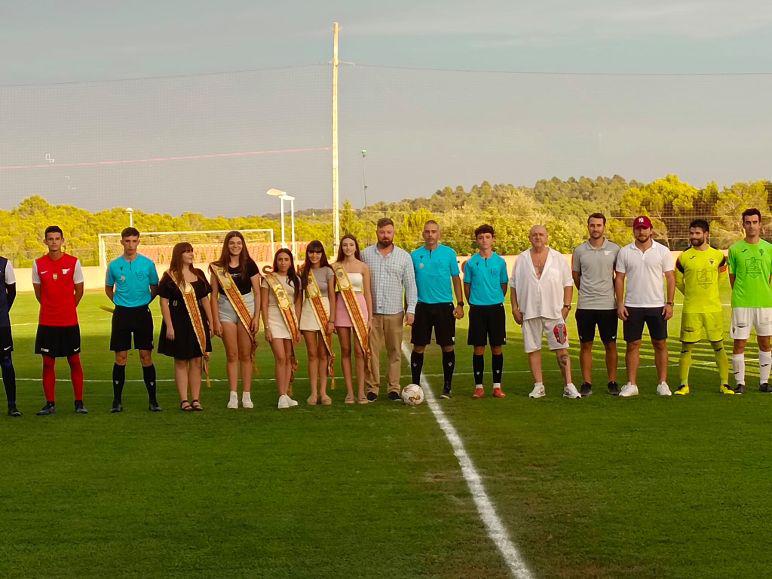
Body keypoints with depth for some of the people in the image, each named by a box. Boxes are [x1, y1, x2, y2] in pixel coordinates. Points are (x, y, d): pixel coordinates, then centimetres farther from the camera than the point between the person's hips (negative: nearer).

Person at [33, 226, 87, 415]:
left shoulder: (73, 262, -3)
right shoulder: (38, 264, 1)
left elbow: (79, 291, 7)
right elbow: (38, 293, 12)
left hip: (69, 321, -1)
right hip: (46, 322, 1)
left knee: (75, 362, 3)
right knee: (48, 363, 4)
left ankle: (79, 403, 10)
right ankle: (50, 404, 11)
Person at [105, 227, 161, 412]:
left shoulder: (147, 263, 1)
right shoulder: (114, 265, 3)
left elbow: (155, 287, 13)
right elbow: (108, 288, 18)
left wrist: (144, 302, 6)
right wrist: (120, 303, 9)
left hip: (142, 313, 0)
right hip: (121, 314, 1)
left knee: (146, 356, 0)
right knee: (120, 358, 2)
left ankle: (152, 399, 6)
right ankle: (117, 400, 8)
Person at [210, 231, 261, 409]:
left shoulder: (249, 265, 2)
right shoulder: (218, 268, 3)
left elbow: (257, 292, 3)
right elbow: (214, 295, 4)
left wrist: (256, 317, -4)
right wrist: (215, 320, -2)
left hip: (247, 309, 0)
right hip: (226, 310, 0)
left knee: (246, 355, 1)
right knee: (231, 355, 1)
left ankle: (246, 395, 6)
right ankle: (233, 396, 6)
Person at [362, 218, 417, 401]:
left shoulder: (404, 256, 6)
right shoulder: (366, 254, 6)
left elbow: (410, 285, 6)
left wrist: (411, 309, -2)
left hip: (394, 312, 0)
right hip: (371, 312, 0)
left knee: (395, 351, 3)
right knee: (371, 351, -1)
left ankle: (394, 388, 9)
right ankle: (372, 388, 6)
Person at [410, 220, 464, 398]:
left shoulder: (449, 253, 2)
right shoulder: (415, 255, 5)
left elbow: (456, 279, 6)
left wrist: (460, 304, -1)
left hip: (444, 306, -1)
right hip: (422, 306, 1)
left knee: (448, 347, 2)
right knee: (418, 347, 2)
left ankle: (447, 387, 12)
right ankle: (415, 385, 12)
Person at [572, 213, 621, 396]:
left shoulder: (614, 249, 1)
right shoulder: (579, 251, 3)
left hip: (608, 305, -1)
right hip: (585, 306, 1)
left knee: (610, 345, 4)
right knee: (585, 345, 3)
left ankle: (612, 382, 13)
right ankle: (587, 383, 10)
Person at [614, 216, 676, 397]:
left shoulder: (662, 251, 1)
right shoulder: (624, 252, 4)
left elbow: (670, 278, 2)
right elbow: (619, 279, 5)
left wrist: (670, 303, -5)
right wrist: (620, 304, -3)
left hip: (657, 306, -1)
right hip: (632, 306, 1)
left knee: (660, 344, 3)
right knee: (632, 345, 3)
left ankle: (662, 383, 10)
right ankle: (631, 384, 8)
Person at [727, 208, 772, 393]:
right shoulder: (735, 249, 2)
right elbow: (732, 277, 8)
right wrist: (740, 295, 3)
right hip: (741, 304, -2)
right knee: (739, 344, -2)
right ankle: (740, 383, 6)